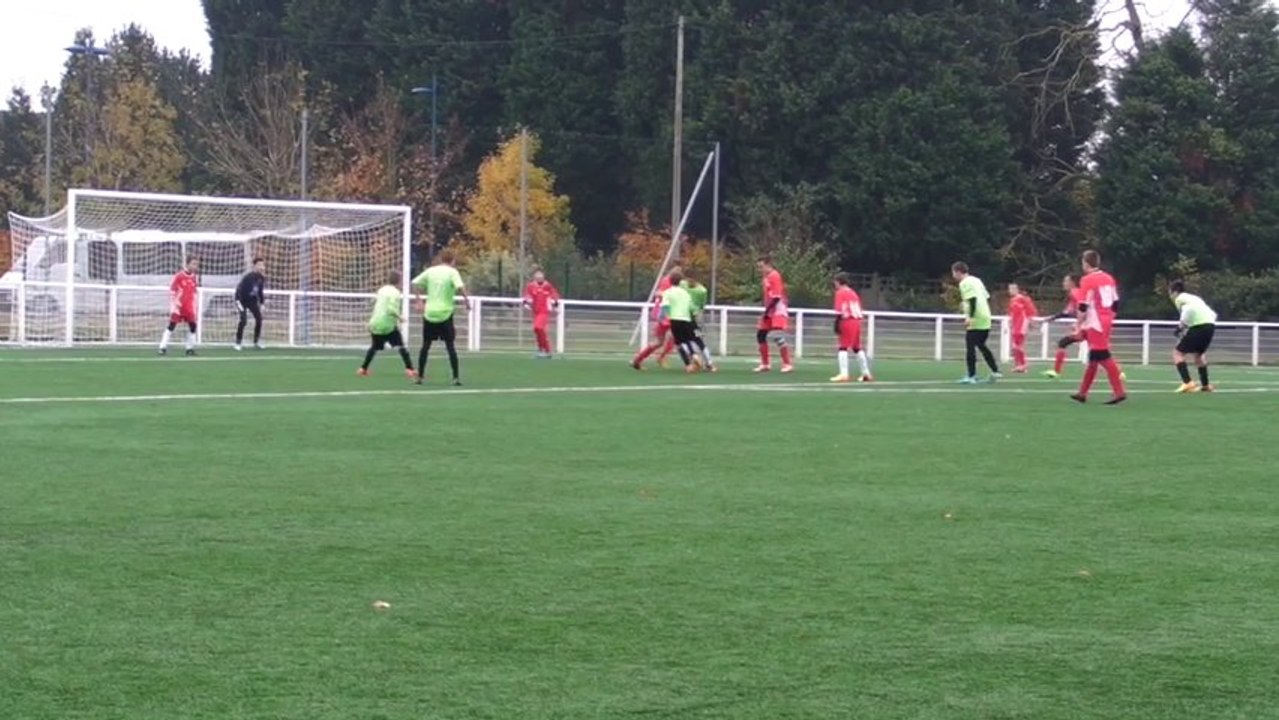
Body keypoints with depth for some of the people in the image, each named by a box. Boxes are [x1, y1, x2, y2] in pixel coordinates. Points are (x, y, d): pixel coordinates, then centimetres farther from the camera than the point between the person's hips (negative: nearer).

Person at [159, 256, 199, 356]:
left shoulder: (195, 278, 8)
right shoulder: (179, 276, -10)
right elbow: (172, 290, -8)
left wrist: (194, 306, 14)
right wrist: (174, 302, -14)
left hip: (189, 307, 6)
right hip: (179, 306, -6)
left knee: (192, 326, 2)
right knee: (172, 325, -8)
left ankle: (190, 348, 13)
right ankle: (163, 347, -6)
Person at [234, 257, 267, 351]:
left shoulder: (261, 278, -3)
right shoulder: (248, 277, -23)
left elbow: (261, 291, 11)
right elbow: (239, 288, -24)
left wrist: (262, 303, 9)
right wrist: (238, 301, -30)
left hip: (253, 301, 6)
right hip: (243, 300, -6)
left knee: (259, 319, 0)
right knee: (243, 320, -18)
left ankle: (256, 342, 14)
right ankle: (238, 343, -7)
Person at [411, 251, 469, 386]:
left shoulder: (430, 271, 8)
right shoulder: (452, 272, -5)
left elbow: (415, 283, 7)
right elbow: (460, 287, -21)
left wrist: (419, 300, 12)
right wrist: (467, 299, -9)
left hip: (429, 314, 3)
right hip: (445, 314, -3)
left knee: (426, 345, 11)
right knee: (450, 345, 0)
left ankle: (420, 376, 12)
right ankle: (456, 377, -5)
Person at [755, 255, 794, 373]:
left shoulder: (774, 276, -15)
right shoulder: (766, 277, 13)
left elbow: (776, 297, -20)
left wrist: (767, 311, -18)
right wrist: (766, 312, 12)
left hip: (777, 312, -10)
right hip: (769, 312, 10)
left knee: (778, 337, -17)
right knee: (760, 335, 11)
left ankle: (787, 364, -13)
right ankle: (765, 364, 20)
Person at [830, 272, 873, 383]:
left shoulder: (840, 293, -5)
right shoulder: (853, 293, 18)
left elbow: (839, 312, -13)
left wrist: (836, 326, -14)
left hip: (847, 321, -8)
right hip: (857, 321, 8)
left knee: (843, 347, -7)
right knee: (857, 348, 16)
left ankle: (844, 374, -16)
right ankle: (866, 373, 21)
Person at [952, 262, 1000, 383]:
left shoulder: (965, 283, -9)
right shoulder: (976, 280, 18)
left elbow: (972, 299, -22)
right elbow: (987, 297, 19)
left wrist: (970, 317, -27)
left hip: (975, 322, -9)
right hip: (986, 320, 9)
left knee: (970, 347, -4)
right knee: (981, 346, 20)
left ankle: (971, 376, -6)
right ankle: (995, 371, 20)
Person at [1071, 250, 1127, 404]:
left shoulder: (1087, 280, -11)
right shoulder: (1108, 278, 11)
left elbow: (1083, 306, -14)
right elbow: (1115, 304, 14)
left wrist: (1079, 326, -6)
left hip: (1095, 324, -8)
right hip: (1106, 323, 8)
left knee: (1103, 357, -9)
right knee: (1093, 358, 13)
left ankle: (1119, 391, -15)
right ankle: (1083, 393, 19)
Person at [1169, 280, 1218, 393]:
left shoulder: (1179, 298, 4)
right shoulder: (1193, 298, 28)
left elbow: (1189, 308, -19)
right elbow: (1213, 314, 26)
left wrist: (1182, 324, -8)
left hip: (1198, 325, -8)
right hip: (1211, 324, 8)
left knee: (1178, 353, 2)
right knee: (1199, 354, 30)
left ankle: (1187, 382, -14)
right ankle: (1205, 384, 31)